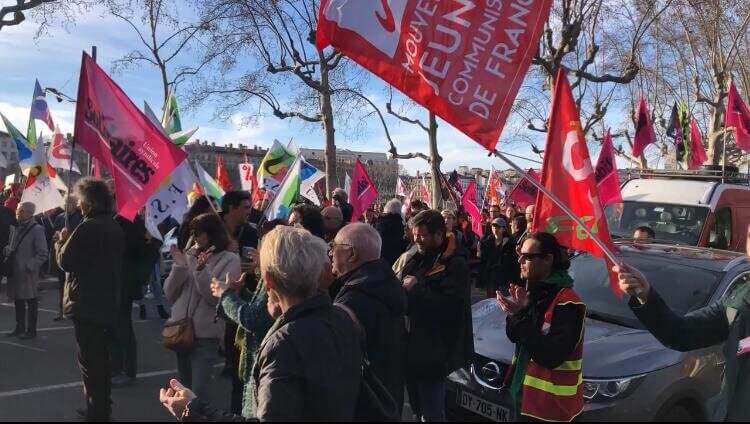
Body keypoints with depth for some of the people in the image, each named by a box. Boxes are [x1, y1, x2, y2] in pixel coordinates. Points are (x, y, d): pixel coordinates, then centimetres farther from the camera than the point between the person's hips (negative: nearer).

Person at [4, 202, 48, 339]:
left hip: (28, 274, -7)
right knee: (18, 301, 16)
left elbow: (42, 255, -12)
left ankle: (31, 330, 13)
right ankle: (20, 328, 28)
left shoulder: (37, 230, -11)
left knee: (31, 303, 4)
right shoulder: (17, 228, 10)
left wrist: (28, 267, -17)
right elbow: (12, 248, 20)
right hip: (15, 272, 7)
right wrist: (6, 250, -2)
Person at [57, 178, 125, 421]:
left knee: (89, 360, 0)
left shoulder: (89, 227, -19)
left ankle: (96, 412, 7)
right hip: (108, 303, 9)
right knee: (101, 358, 18)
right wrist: (70, 242, 17)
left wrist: (62, 241, 1)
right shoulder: (115, 227, 9)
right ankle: (102, 409, 29)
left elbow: (65, 261, -17)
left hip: (87, 305, -9)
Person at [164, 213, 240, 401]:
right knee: (185, 389, 20)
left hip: (206, 335, -5)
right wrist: (179, 267, -9)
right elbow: (170, 295, 4)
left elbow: (218, 299, -16)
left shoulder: (229, 260, -7)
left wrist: (201, 270, -25)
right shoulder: (189, 255, 5)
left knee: (198, 392, -7)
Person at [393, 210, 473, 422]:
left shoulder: (455, 264, -12)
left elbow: (451, 309, -23)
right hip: (409, 346, 7)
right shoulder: (408, 259, 7)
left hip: (432, 352, -7)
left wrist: (416, 289, -20)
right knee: (417, 408, 22)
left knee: (431, 413, 3)